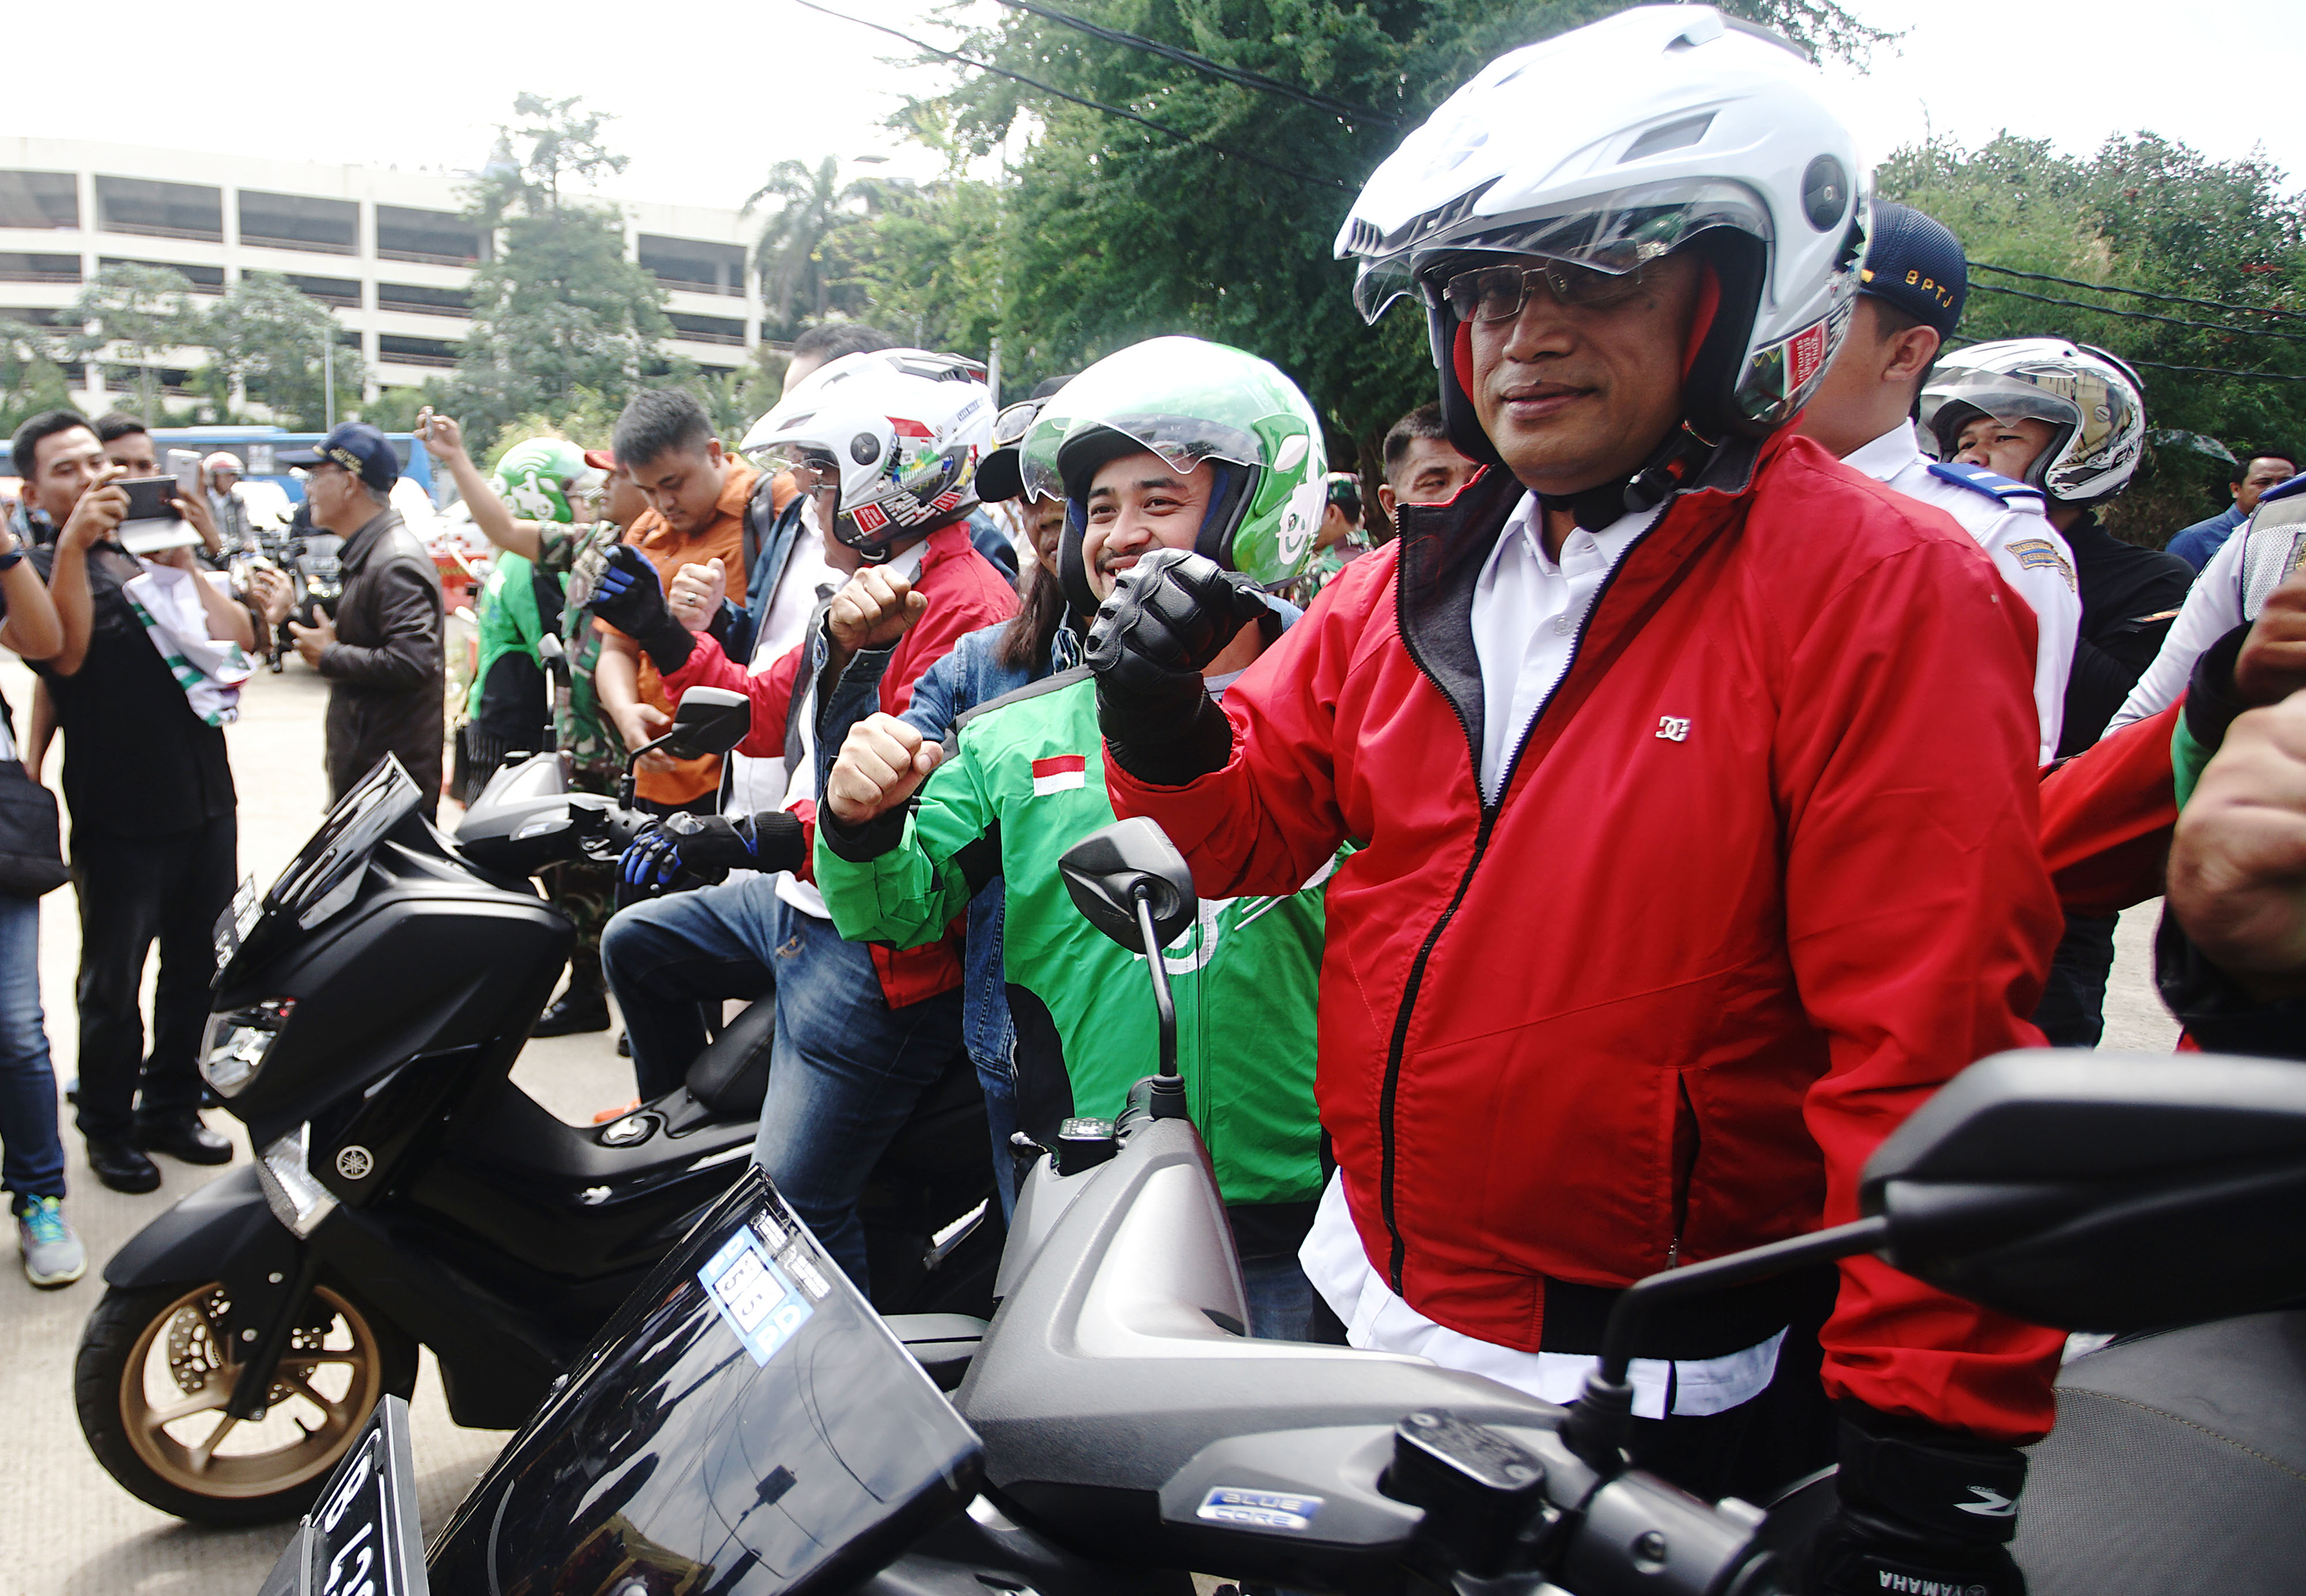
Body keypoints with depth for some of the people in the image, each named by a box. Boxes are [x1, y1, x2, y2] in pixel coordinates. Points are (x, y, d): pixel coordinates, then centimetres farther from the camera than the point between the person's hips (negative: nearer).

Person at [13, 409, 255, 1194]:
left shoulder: (157, 556, 12)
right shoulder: (42, 570, -3)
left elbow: (237, 638, 1)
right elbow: (65, 655, -24)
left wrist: (183, 566, -9)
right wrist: (73, 545, -30)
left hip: (205, 800, 5)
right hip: (120, 819, -5)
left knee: (198, 972, 15)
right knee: (112, 986, 7)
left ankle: (171, 1107, 30)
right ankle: (108, 1128, 23)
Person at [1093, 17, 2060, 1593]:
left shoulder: (1882, 586, -16)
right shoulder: (1411, 583, 5)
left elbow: (1935, 1033, -21)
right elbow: (1258, 823, 8)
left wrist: (1934, 1461, -22)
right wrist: (1166, 725, -15)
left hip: (1661, 1398, -6)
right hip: (1376, 1306, 7)